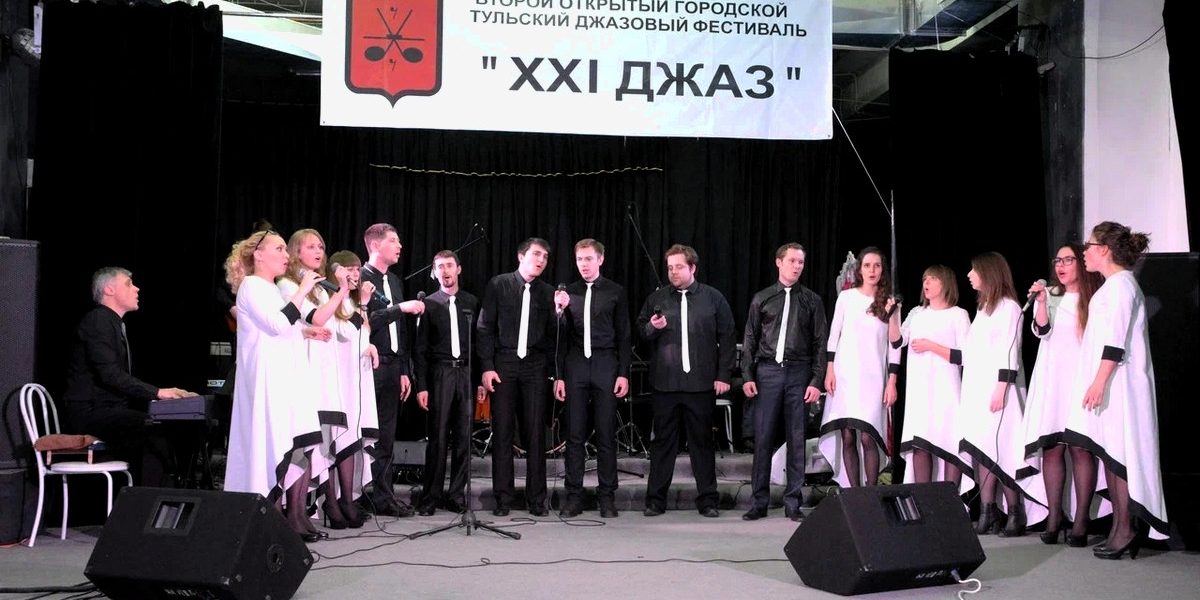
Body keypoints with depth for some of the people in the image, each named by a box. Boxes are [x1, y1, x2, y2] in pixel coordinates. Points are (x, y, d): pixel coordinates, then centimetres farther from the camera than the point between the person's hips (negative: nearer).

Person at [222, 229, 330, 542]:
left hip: (291, 378, 9)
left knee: (303, 445, 0)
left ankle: (296, 518, 2)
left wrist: (303, 332, 18)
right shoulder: (251, 286, -5)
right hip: (269, 381, -9)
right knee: (279, 449, -11)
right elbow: (277, 324, -18)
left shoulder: (272, 290, 24)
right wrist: (302, 290, -13)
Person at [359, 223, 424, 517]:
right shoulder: (361, 278, -7)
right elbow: (366, 321, -18)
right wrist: (400, 308, -20)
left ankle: (383, 496, 12)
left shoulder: (394, 281, 18)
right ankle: (376, 497, 2)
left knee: (386, 435, 8)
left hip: (392, 367, 7)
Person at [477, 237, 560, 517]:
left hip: (535, 367, 2)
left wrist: (558, 312, -10)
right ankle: (503, 498, 7)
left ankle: (536, 498, 7)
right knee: (502, 431, 0)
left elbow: (553, 334, 7)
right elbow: (485, 327, 1)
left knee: (536, 433, 0)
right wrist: (487, 366, -5)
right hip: (503, 364, -2)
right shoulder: (498, 285, 4)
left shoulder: (547, 292, 10)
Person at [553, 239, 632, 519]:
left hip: (606, 366, -1)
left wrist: (623, 373, -3)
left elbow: (623, 335, 4)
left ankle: (606, 494, 9)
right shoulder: (568, 293, 9)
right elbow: (561, 336, 11)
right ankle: (574, 494, 8)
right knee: (575, 434, 2)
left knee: (606, 434, 1)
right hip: (575, 367, 2)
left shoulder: (615, 292, 4)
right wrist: (558, 375, 5)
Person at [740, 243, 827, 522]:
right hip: (767, 372, 0)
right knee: (762, 438, 0)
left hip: (798, 373, 0)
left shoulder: (812, 301, 8)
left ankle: (793, 502, 10)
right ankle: (759, 501, 7)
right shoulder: (762, 299, 9)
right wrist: (747, 376, 0)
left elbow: (820, 343, 5)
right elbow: (750, 340, 9)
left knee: (796, 439, 3)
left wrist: (816, 381, -4)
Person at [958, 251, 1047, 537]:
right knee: (979, 449, 3)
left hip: (997, 391, -8)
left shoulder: (1008, 307, -6)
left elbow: (1009, 351, -14)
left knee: (998, 450, -11)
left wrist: (1001, 389, -20)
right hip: (976, 390, 8)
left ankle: (1015, 514, -4)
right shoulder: (983, 308, 21)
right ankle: (987, 514, 4)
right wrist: (967, 390, 18)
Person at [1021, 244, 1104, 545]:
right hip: (1052, 381, 3)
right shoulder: (1049, 296, 15)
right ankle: (1054, 518, 3)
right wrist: (1041, 302, -14)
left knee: (1081, 447, -8)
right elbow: (1041, 330, 1)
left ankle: (1080, 521, -7)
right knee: (1051, 447, -1)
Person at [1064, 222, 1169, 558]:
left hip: (1116, 383, -10)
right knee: (1109, 454, 7)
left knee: (1116, 453, -9)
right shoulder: (1115, 284, 20)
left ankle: (1125, 530, -8)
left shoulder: (1120, 283, -10)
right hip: (1109, 384, 10)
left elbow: (1116, 341, -18)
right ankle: (1120, 529, 9)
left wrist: (1099, 382, -22)